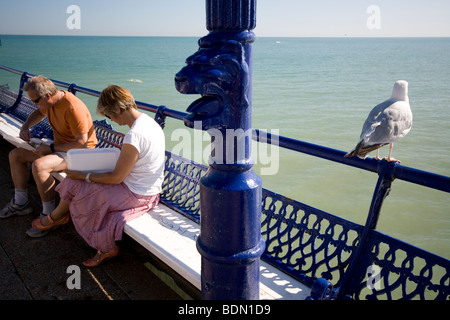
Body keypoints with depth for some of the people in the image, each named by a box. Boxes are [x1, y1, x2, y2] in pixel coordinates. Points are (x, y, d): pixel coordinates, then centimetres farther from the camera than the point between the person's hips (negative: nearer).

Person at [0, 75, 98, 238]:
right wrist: (25, 126, 7)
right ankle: (21, 203, 20)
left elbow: (82, 143, -29)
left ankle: (49, 215, -17)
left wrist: (51, 148, -24)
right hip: (59, 146, 10)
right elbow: (39, 113, 26)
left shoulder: (73, 108, -29)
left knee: (39, 165, -34)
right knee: (15, 155, 9)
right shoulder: (50, 102, -1)